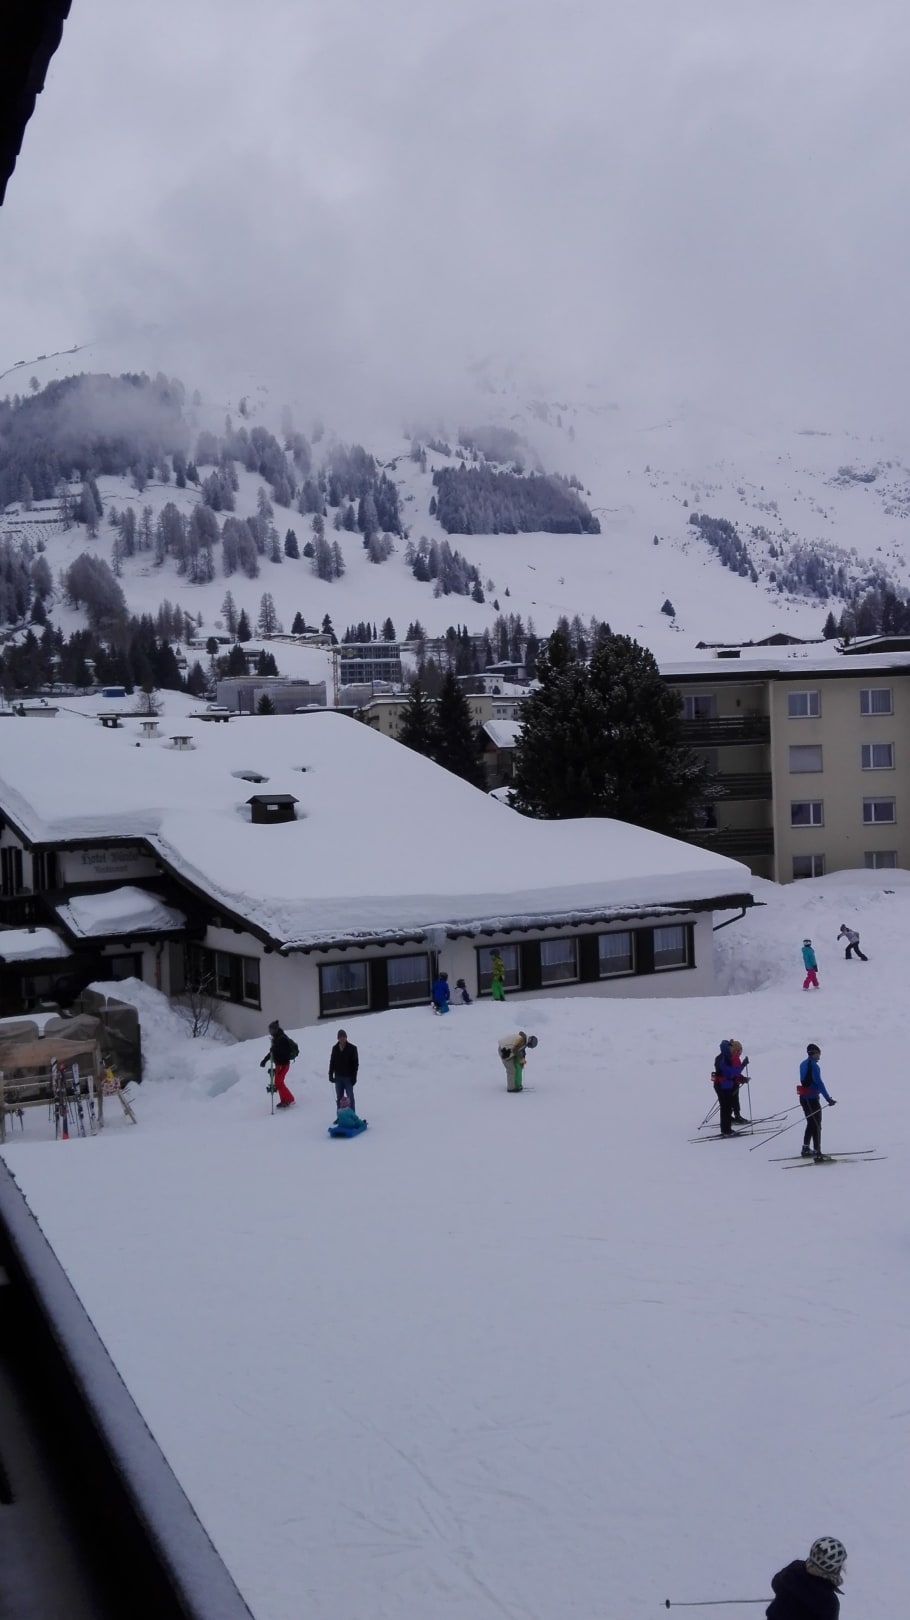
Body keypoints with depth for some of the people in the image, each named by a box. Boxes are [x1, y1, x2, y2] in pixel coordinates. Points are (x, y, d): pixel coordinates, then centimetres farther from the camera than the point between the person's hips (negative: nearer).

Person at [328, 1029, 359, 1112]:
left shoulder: (352, 1048, -6)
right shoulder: (335, 1048, 4)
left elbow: (356, 1063, -6)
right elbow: (332, 1062, 11)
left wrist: (354, 1077, -11)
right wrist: (331, 1074, 3)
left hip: (348, 1077, -4)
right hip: (338, 1077, 4)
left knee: (350, 1097, 2)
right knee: (339, 1098, 9)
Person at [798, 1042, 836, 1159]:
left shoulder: (803, 1064, 11)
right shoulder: (813, 1065, -17)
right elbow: (819, 1083, -22)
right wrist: (828, 1099, -22)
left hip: (804, 1097, 9)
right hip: (812, 1098, -9)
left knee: (811, 1123, 20)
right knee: (816, 1126, -5)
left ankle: (806, 1149, 26)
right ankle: (817, 1152, -7)